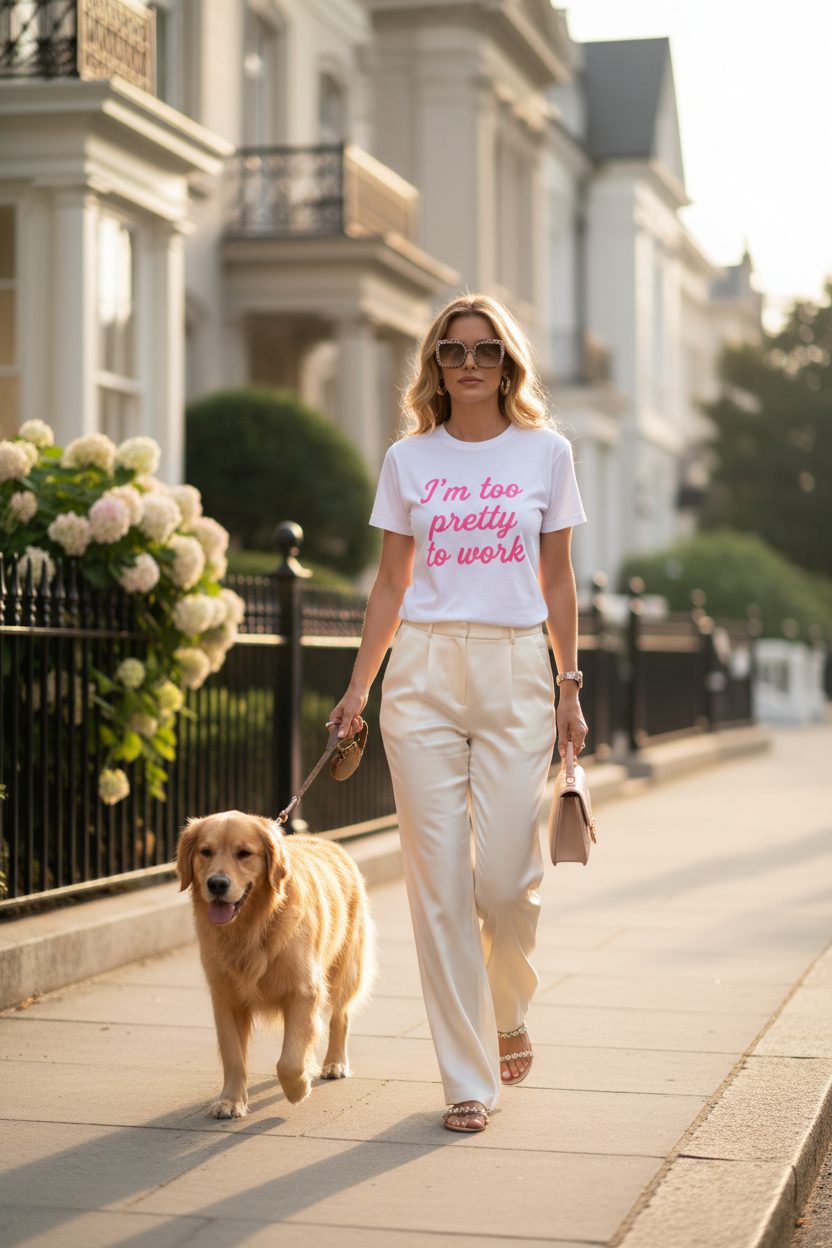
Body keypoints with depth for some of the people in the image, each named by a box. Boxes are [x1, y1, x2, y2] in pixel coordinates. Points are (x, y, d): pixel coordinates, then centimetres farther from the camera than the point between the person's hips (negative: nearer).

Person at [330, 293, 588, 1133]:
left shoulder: (545, 453, 6)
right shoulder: (408, 460, 8)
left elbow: (557, 582, 9)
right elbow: (391, 585, 11)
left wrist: (570, 690, 5)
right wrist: (359, 687, 5)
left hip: (515, 670, -1)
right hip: (424, 671, 1)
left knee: (505, 876, -6)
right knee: (439, 880, -2)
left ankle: (506, 1011, 27)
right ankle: (467, 1078, 7)